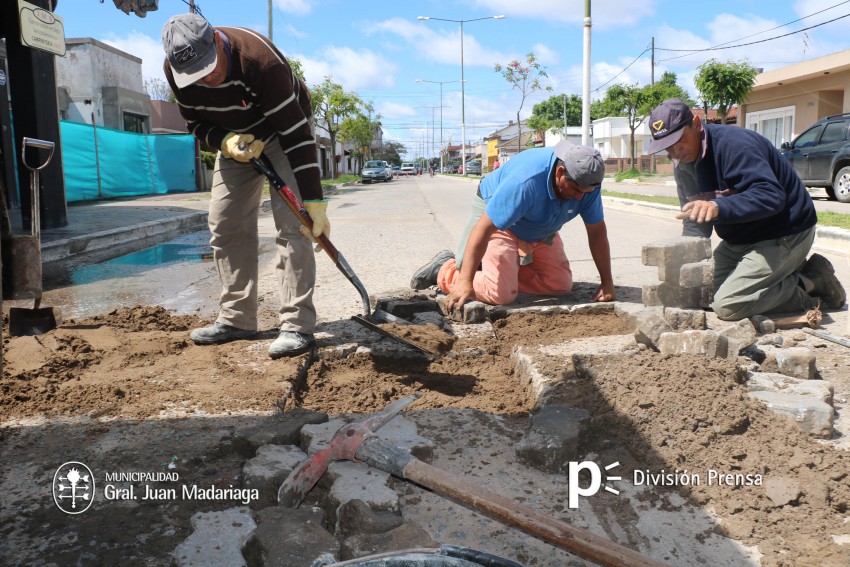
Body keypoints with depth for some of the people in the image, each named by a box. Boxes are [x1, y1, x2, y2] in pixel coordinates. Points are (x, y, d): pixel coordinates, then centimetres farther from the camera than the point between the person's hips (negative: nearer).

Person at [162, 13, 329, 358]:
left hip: (284, 129, -6)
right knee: (225, 226, 0)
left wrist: (314, 202, -38)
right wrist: (227, 142, -26)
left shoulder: (261, 59, -36)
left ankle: (297, 325, -16)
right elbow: (197, 123, -3)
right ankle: (237, 319, 9)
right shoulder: (175, 68, -18)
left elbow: (297, 134, -36)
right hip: (234, 136, 6)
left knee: (291, 224, -19)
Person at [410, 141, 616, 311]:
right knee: (501, 294, -22)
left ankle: (510, 268, 13)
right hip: (498, 221, -7)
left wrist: (607, 282, -12)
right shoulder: (526, 181, -40)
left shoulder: (588, 182, -21)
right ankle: (444, 269, 0)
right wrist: (465, 282, -44)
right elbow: (483, 228, -40)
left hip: (541, 232, 7)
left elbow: (597, 231, -10)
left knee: (561, 285, -4)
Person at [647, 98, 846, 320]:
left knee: (727, 306, -19)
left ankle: (811, 281, -1)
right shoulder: (684, 165, 3)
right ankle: (789, 273, 13)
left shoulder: (733, 143, -25)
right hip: (741, 238, 9)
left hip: (785, 233, -9)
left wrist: (719, 207, -49)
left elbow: (771, 195, -35)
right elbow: (695, 224, 5)